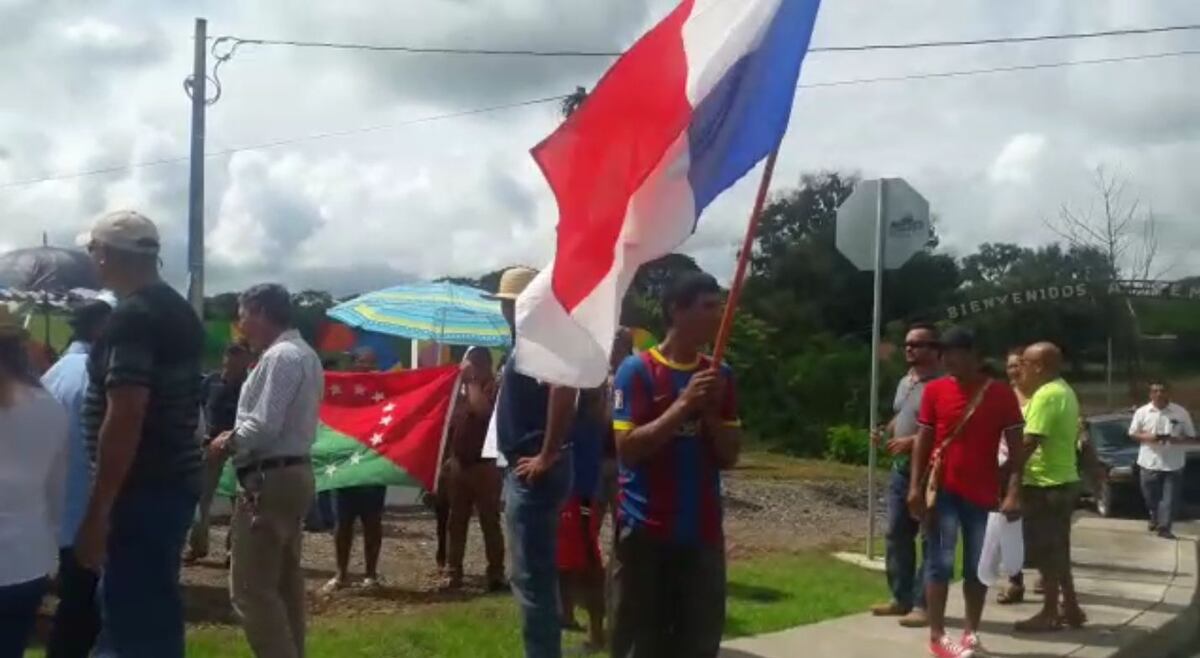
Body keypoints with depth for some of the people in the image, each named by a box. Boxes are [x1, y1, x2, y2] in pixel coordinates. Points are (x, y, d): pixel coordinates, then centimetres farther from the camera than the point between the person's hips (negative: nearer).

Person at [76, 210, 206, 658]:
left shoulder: (131, 318, -17)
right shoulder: (179, 311, 14)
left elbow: (124, 419, -24)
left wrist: (95, 514, -22)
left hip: (142, 491, -10)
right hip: (174, 482, 10)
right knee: (155, 611, 17)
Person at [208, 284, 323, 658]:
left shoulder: (280, 357, -17)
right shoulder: (304, 354, 16)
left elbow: (264, 426, -23)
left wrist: (229, 442, -5)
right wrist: (238, 437, 11)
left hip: (269, 480, -11)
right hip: (294, 472, 11)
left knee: (251, 589, -8)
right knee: (285, 584, 15)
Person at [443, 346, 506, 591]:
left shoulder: (494, 387, -6)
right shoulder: (461, 387, 11)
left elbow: (482, 410, -26)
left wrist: (472, 381, -17)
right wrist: (448, 456, 12)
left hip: (484, 464, -6)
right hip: (458, 463, 6)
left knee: (490, 521, -2)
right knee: (456, 521, 8)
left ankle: (496, 574, 1)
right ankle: (453, 572, 14)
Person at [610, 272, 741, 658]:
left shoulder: (719, 376, 9)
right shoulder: (637, 370, -6)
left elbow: (730, 456, 8)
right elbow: (628, 448, -13)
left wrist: (711, 411, -8)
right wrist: (684, 405, -19)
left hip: (702, 531, 5)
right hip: (646, 529, -5)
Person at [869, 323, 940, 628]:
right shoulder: (904, 382, 15)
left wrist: (911, 441, -25)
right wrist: (885, 433, 7)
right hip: (901, 469, 9)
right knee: (897, 534, 12)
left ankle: (924, 604, -1)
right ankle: (902, 598, 21)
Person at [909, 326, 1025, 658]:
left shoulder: (1001, 394, -2)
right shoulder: (935, 390, 1)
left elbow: (1015, 447, -1)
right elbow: (923, 440, 3)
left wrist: (1014, 492, -11)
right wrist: (915, 487, -4)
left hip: (983, 493, 0)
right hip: (942, 490, 0)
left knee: (978, 567, 6)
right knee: (941, 562, -1)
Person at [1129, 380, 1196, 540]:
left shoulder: (1181, 412, -2)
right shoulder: (1142, 412, 0)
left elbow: (1191, 436, 3)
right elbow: (1132, 434, 6)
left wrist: (1179, 439, -18)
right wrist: (1147, 437, -14)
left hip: (1173, 463, -1)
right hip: (1150, 462, 1)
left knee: (1170, 497, -2)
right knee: (1151, 496, 13)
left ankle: (1164, 527, 5)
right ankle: (1155, 518, 39)